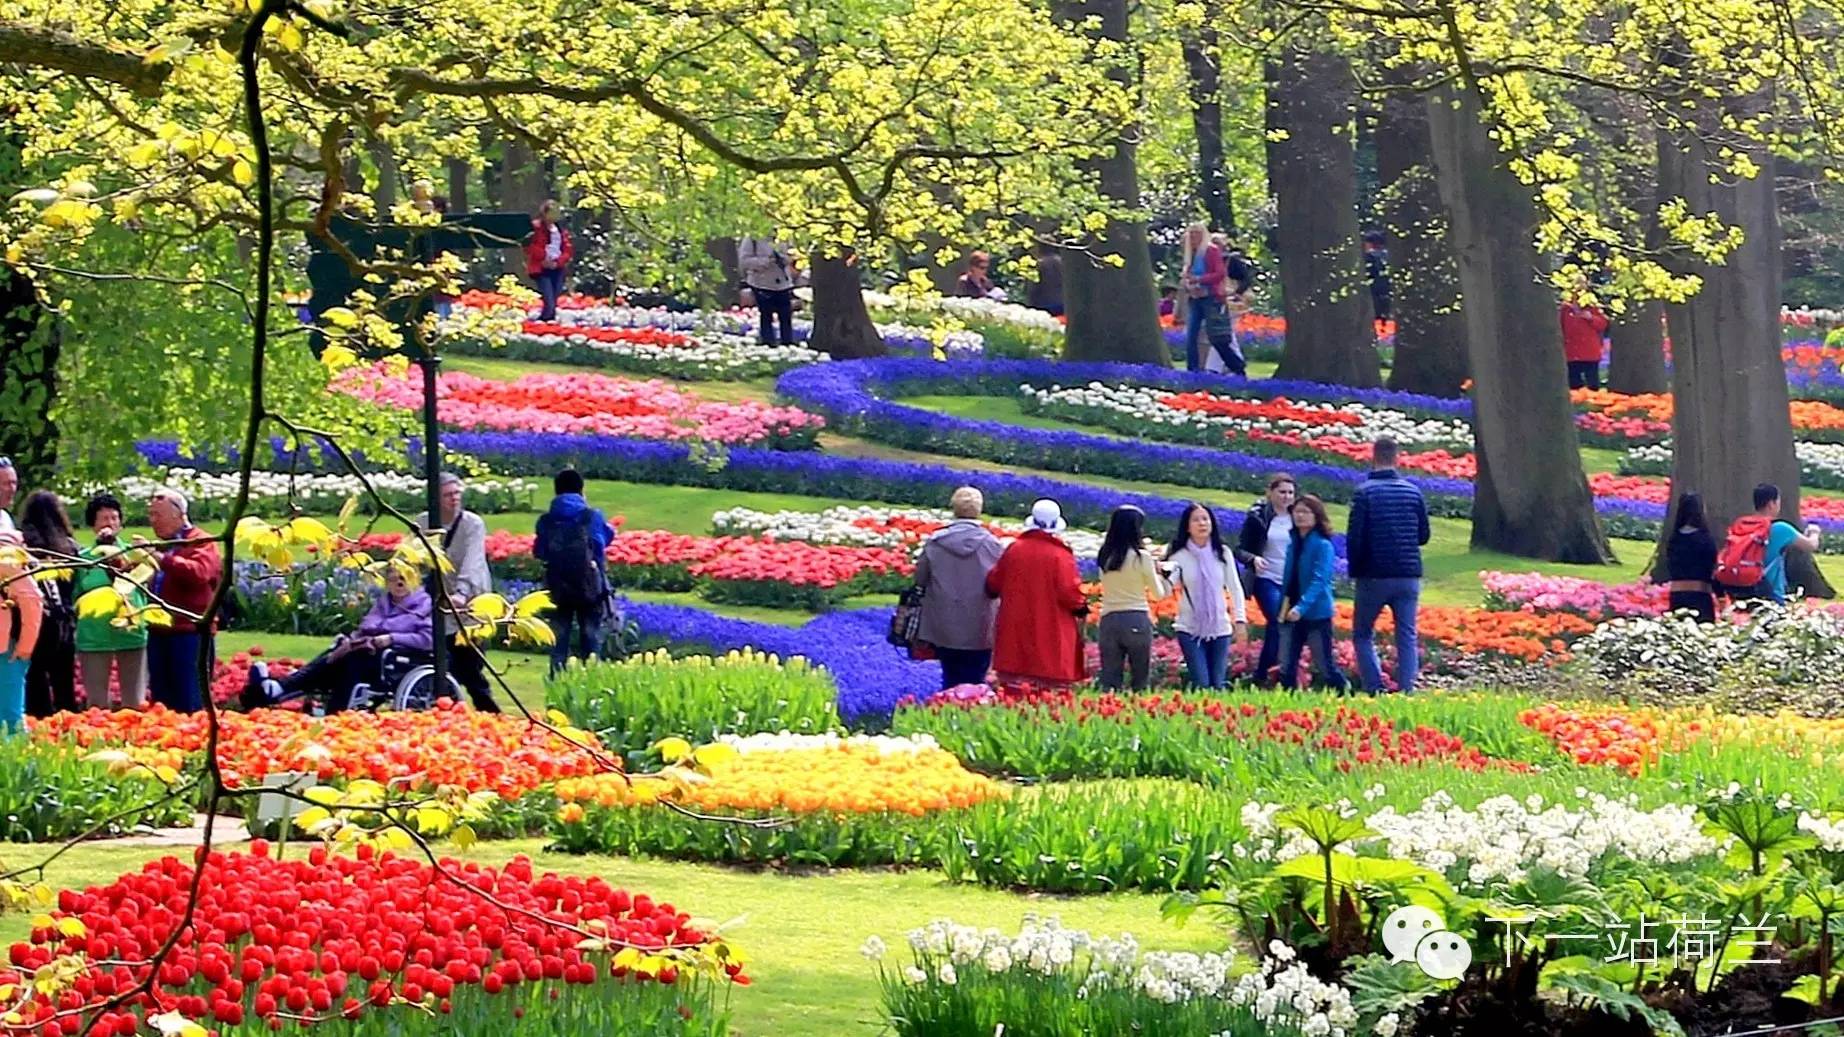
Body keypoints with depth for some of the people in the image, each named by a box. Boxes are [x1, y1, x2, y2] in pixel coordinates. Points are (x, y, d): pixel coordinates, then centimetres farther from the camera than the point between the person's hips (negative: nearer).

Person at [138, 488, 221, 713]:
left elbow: (199, 573, -22)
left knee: (190, 707, -8)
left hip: (189, 635, -8)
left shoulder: (202, 543, -2)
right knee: (161, 705, 9)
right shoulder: (160, 545, 23)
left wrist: (161, 559, -25)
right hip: (159, 633, 8)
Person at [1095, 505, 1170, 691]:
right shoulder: (1142, 558, -7)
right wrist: (1158, 573, 20)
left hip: (1109, 621, 3)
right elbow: (1158, 595, 2)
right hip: (1137, 621, -3)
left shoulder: (1105, 557, 4)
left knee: (1109, 681, 5)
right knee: (1141, 680, 6)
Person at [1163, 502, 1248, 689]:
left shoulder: (1222, 553, 3)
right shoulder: (1180, 556, -4)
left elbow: (1235, 588, 7)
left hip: (1220, 629, 2)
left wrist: (1240, 619, 1)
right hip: (1190, 630, -2)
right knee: (1201, 685, -10)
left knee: (1218, 685, 4)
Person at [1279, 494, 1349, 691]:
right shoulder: (1293, 543, 9)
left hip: (1316, 614, -6)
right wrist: (1284, 604, 8)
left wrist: (1301, 607, -29)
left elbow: (1319, 581, -19)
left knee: (1325, 665, 0)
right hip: (1293, 614, 6)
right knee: (1286, 667, 6)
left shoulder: (1322, 545, -11)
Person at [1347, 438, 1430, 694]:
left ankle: (1375, 688, -4)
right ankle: (1407, 689, -1)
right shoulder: (1413, 492, 3)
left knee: (1362, 635, 9)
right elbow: (1423, 535, 11)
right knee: (1407, 637, 6)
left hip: (1375, 576, -3)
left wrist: (1355, 570, 5)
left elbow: (1354, 538, -9)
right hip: (1409, 577, 3)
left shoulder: (1365, 493, -9)